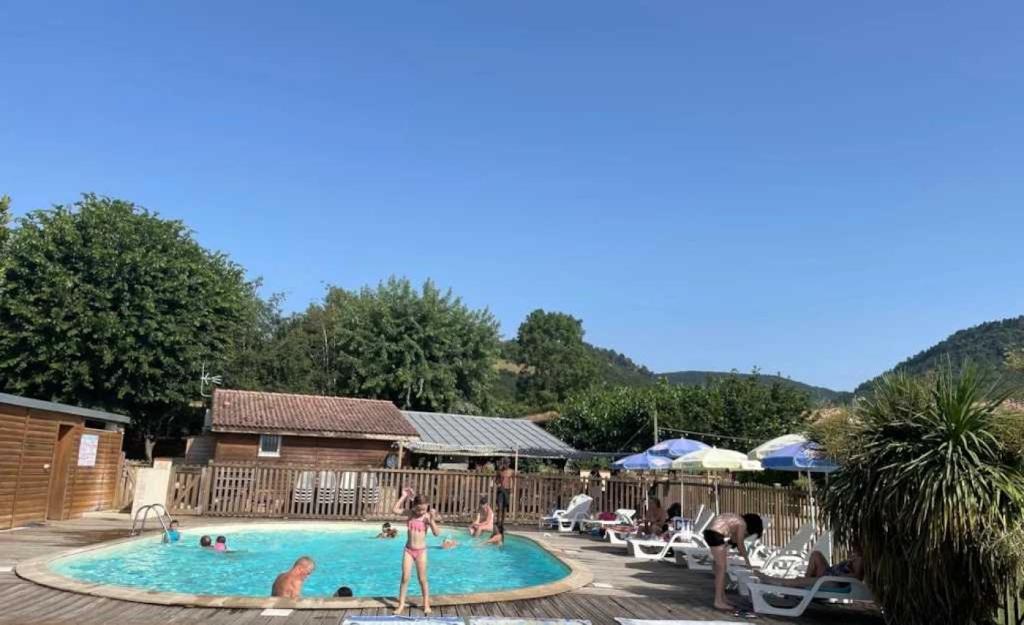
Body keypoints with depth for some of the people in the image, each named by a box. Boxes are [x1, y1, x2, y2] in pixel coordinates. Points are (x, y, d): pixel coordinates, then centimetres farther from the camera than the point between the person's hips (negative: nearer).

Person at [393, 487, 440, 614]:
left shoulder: (427, 517, -9)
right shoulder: (410, 513, -3)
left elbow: (436, 533, -15)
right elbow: (395, 510, -12)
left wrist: (432, 520, -29)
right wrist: (404, 496, -13)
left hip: (421, 551, -1)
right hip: (408, 550, 2)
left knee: (422, 579, 5)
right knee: (405, 578, 1)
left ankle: (426, 604, 17)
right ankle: (401, 605, 9)